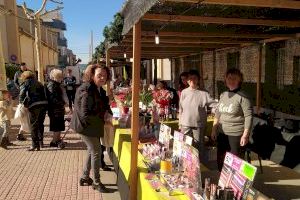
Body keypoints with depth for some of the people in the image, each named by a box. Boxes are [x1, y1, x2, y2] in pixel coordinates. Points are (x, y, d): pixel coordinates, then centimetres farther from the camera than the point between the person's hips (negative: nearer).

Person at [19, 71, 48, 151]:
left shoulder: (25, 84, 7)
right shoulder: (38, 83, 22)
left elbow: (21, 97, -2)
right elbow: (44, 94, 14)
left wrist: (24, 103, 16)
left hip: (34, 105, -5)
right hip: (44, 103, 5)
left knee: (33, 125, 5)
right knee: (40, 123, 19)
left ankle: (35, 144, 5)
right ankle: (40, 141, 30)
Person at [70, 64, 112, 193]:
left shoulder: (98, 89, 5)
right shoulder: (87, 91, -25)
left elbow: (103, 106, 15)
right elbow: (85, 115, -27)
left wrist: (108, 114, -4)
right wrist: (103, 120, -21)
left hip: (91, 125, 10)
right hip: (85, 126, -10)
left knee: (92, 150, 20)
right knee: (96, 152, -2)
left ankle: (85, 177, 37)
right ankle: (96, 182, 14)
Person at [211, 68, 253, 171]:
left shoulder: (242, 97, -10)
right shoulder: (223, 95, 9)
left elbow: (248, 117, -13)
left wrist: (245, 135, -17)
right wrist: (214, 129, 14)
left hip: (236, 134, -6)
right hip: (222, 133, 6)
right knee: (220, 160, 14)